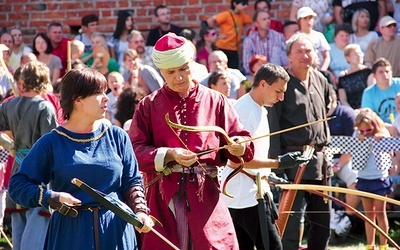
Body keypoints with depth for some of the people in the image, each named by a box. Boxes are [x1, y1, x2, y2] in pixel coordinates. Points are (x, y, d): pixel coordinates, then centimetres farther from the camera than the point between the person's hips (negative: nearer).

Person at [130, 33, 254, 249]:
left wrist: (238, 147, -18)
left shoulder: (214, 101, 9)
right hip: (163, 198, 0)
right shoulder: (149, 106, 7)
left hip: (205, 197, 0)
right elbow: (135, 150, -3)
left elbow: (242, 141, 6)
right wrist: (168, 155, -18)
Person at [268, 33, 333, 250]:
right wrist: (276, 161, -17)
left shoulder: (320, 81, 13)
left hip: (319, 159, 7)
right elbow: (272, 124, -11)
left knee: (323, 220, 10)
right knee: (291, 219, -5)